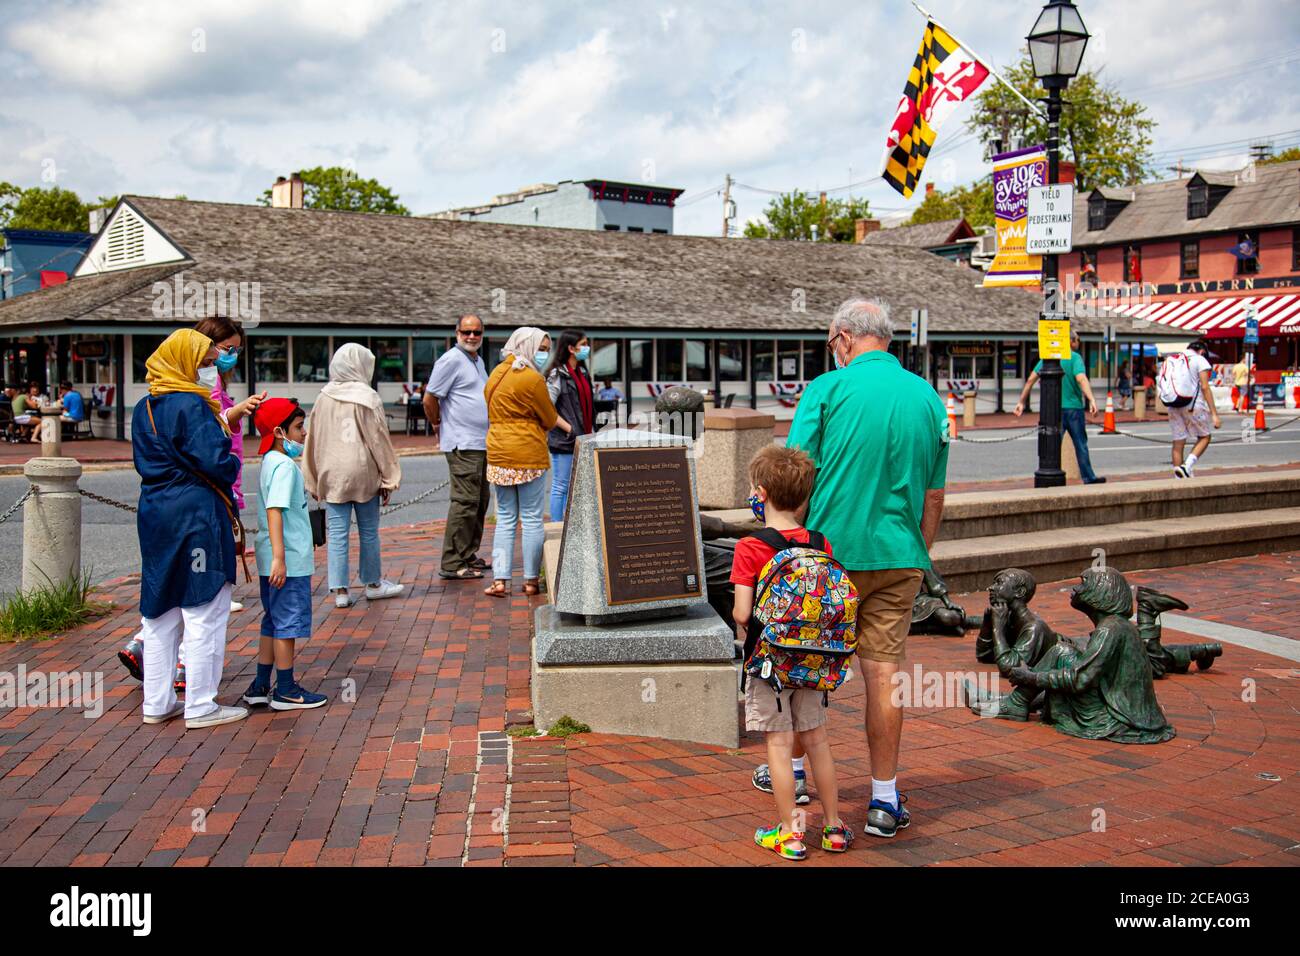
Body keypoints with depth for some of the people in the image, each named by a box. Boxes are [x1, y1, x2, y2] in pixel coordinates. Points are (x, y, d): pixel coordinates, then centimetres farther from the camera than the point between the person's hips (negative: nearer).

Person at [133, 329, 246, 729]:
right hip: (196, 515, -9)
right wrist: (233, 466, -1)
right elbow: (217, 461, -20)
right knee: (205, 613, 1)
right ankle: (200, 706, 7)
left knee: (160, 613, 15)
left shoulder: (143, 408, 11)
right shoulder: (191, 405, -15)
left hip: (154, 514, 9)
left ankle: (157, 703, 22)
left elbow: (143, 460, 17)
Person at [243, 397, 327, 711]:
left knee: (273, 623, 16)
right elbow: (274, 511, -25)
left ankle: (260, 687, 23)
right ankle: (286, 690, 8)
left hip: (277, 561, 10)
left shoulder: (272, 463, 14)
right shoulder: (284, 466, -16)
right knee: (288, 623, -1)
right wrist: (279, 558, -29)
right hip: (289, 561, -10)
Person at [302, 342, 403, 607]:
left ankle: (340, 590, 6)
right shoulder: (368, 398, -7)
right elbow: (379, 440, -5)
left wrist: (313, 481, 15)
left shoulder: (323, 399, 2)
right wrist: (389, 479, 2)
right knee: (369, 531, 11)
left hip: (332, 476, 3)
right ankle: (373, 583, 24)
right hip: (364, 474, -2)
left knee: (337, 534, 5)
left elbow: (314, 441, 7)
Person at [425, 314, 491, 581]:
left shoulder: (478, 361, 18)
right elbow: (430, 398, -11)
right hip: (462, 444, -10)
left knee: (480, 501, 14)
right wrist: (437, 426, 2)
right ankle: (452, 564, -8)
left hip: (481, 443, 10)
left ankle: (468, 555, 23)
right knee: (465, 502, -11)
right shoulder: (451, 360, -11)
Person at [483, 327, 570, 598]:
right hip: (529, 455, -7)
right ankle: (531, 581, 8)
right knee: (532, 519, 3)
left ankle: (499, 579, 5)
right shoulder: (532, 379, -13)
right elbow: (549, 419, -6)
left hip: (499, 454, 7)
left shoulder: (496, 374, 12)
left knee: (505, 519, 10)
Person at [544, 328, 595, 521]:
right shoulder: (557, 374, -10)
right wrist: (567, 428, -16)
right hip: (563, 440, -8)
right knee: (561, 486, -1)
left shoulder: (582, 373, 15)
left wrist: (591, 432, 14)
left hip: (582, 439, 8)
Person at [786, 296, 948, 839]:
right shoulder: (928, 397, 5)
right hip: (898, 556, 3)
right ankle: (885, 800, 11)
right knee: (884, 671, 6)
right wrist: (919, 555, 21)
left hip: (829, 551, -3)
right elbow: (935, 495, 10)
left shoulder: (829, 388, -8)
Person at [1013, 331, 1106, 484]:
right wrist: (1091, 400, -34)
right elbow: (1081, 379, -24)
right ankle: (1089, 478, 19)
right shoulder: (1075, 357, -9)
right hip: (1073, 407, -3)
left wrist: (1021, 402, 8)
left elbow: (1031, 379, 4)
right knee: (1080, 445, 10)